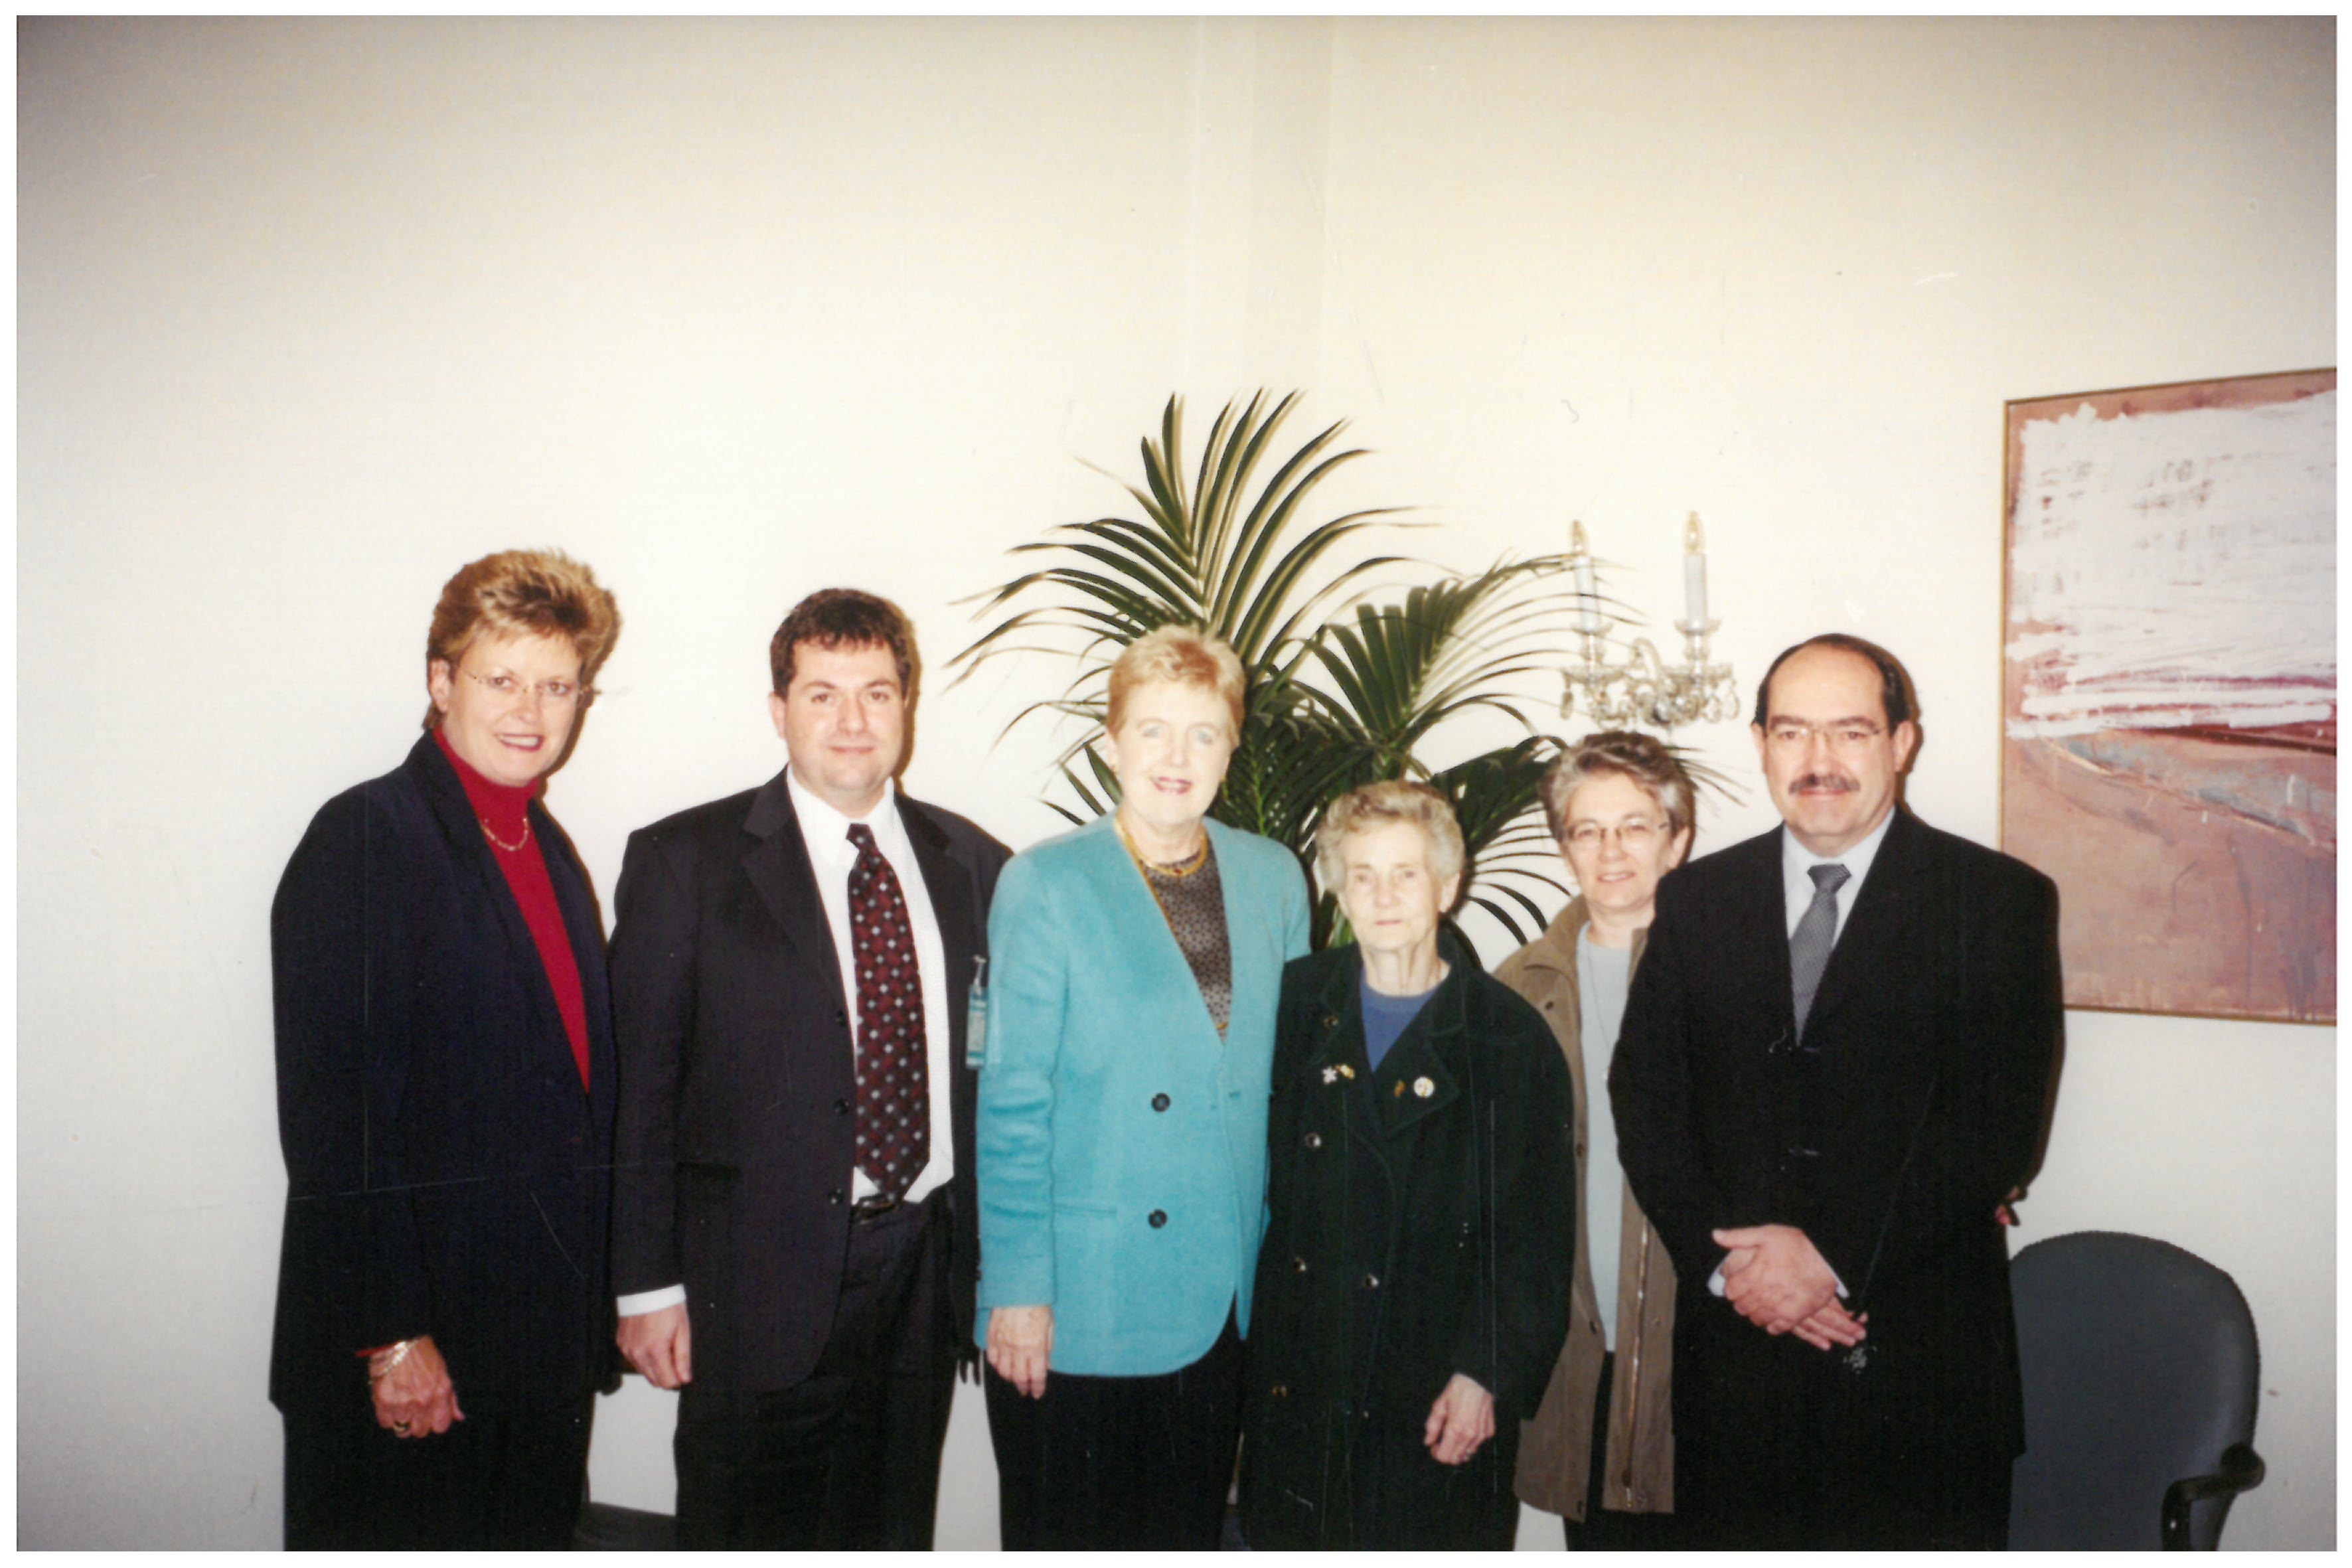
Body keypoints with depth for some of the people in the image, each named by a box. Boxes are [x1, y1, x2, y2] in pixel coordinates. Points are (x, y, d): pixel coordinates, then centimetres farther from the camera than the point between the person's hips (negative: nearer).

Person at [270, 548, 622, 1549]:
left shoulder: (550, 851, 11)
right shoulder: (366, 836, -11)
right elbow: (332, 1112, -16)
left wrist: (591, 1307, 11)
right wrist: (390, 1336, -18)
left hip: (543, 1338, 7)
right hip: (407, 1347, -7)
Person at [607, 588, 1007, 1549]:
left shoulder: (973, 864, 6)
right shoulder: (686, 862, -4)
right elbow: (640, 1087, -4)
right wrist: (648, 1285, -7)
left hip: (925, 1268, 4)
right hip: (760, 1278, -3)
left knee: (893, 1532, 17)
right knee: (747, 1533, 8)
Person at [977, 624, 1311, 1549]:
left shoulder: (1275, 880, 5)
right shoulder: (1045, 886, -7)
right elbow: (1011, 1105, -8)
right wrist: (1017, 1289, -9)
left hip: (1222, 1298, 4)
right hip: (1078, 1304, -4)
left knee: (1189, 1536, 17)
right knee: (1061, 1538, 10)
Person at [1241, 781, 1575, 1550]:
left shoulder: (1512, 1039, -3)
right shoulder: (1293, 1004, 3)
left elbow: (1537, 1235, -3)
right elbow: (1258, 1171, 8)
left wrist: (1486, 1376, -8)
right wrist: (1253, 1335, 4)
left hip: (1436, 1400, -2)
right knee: (1287, 1540, 10)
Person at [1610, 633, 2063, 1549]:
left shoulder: (2000, 902, -2)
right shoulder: (1695, 901, 8)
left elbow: (1999, 1125, -9)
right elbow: (1644, 1099, 4)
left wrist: (1834, 1257, -15)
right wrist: (1722, 1262, -9)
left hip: (1924, 1355, -2)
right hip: (1734, 1350, 2)